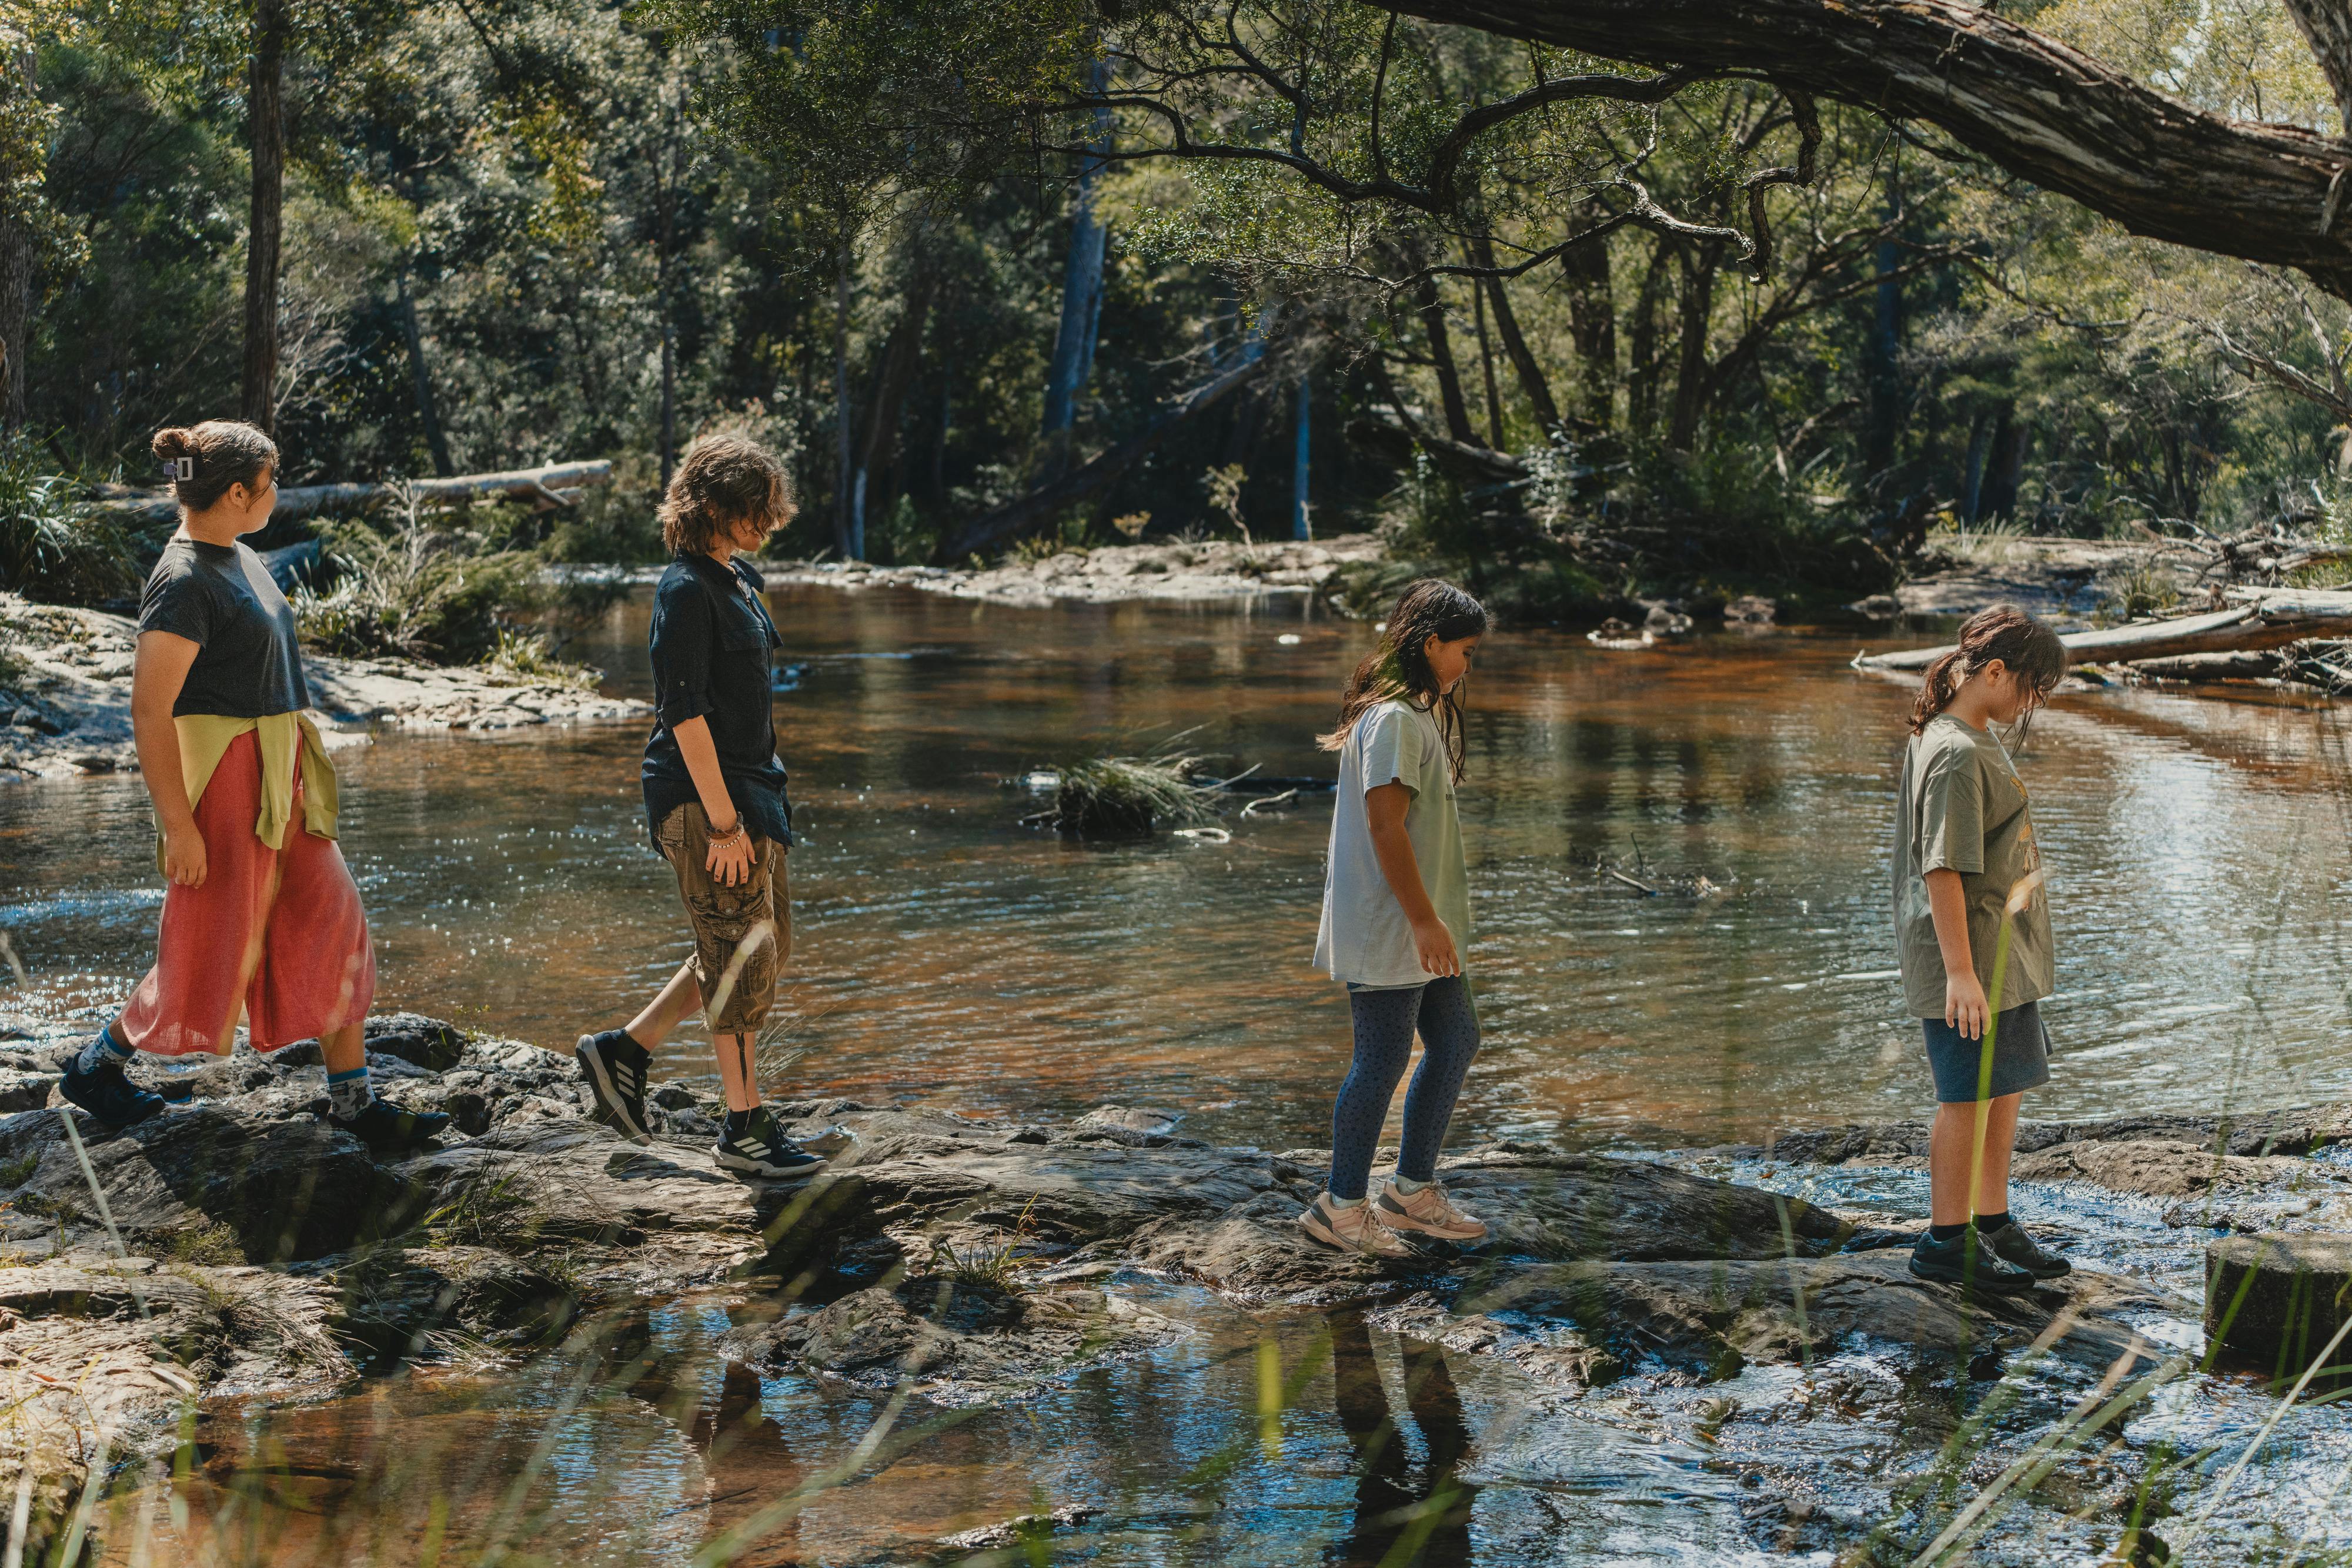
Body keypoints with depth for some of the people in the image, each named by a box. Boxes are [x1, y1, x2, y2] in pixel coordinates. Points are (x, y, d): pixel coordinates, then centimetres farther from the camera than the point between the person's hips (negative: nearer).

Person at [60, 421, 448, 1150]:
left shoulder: (239, 559, 11)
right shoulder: (183, 582, -19)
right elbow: (149, 712, -21)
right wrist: (179, 826, -23)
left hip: (279, 778, 9)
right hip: (222, 780, -9)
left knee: (332, 925, 6)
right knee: (217, 950, 1)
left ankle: (353, 1101, 11)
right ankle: (96, 1065, 20)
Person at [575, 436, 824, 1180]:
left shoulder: (736, 577, 12)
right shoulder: (687, 590, -17)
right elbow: (684, 713, -20)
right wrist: (723, 822, -21)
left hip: (747, 786, 10)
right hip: (699, 793, -10)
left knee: (768, 944, 14)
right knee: (742, 952, -3)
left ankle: (624, 1050, 22)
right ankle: (745, 1127, 6)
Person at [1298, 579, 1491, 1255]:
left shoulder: (1418, 714, 15)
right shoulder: (1393, 720, -18)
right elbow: (1385, 826, -23)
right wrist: (1423, 920, -23)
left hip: (1421, 929, 11)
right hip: (1386, 929, -11)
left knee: (1455, 1041, 15)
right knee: (1383, 1062, -3)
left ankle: (1412, 1189, 24)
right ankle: (1343, 1205, 9)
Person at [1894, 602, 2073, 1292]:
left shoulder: (1980, 741, 13)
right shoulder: (1956, 755, -19)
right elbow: (1942, 870, -23)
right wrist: (1960, 971, -24)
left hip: (2006, 956, 10)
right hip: (1969, 958, -10)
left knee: (2006, 1087, 16)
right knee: (1968, 1097, -2)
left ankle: (1993, 1225, 27)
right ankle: (1946, 1242, 8)